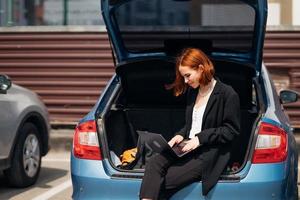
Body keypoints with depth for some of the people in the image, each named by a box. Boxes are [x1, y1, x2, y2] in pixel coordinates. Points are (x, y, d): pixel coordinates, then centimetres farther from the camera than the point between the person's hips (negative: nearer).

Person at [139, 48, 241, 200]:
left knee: (165, 182, -24)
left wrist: (201, 138, -14)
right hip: (188, 146, 6)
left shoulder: (227, 94, -7)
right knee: (153, 163, -24)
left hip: (210, 152, -6)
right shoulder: (192, 91, 16)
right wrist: (181, 135, 4)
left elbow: (231, 130, -8)